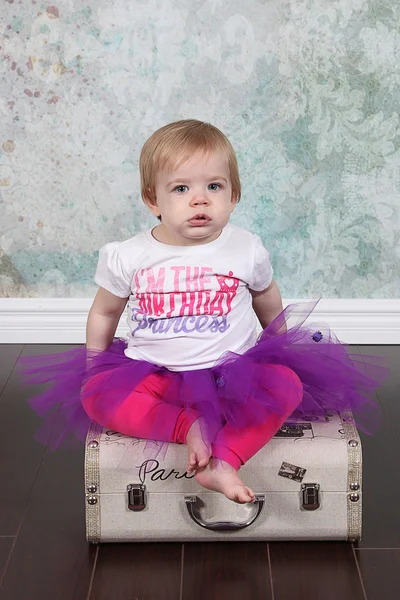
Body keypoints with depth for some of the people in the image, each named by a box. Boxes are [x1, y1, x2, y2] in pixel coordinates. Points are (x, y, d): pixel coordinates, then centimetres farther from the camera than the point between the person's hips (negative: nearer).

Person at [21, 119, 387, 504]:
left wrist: (281, 348, 25)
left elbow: (267, 301, 15)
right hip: (153, 377, 1)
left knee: (287, 385, -26)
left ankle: (225, 459, -29)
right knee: (94, 394, -23)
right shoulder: (129, 257, -6)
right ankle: (189, 427, -25)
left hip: (233, 373, 0)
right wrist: (93, 368, 13)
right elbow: (104, 313, 11)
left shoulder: (247, 250, -5)